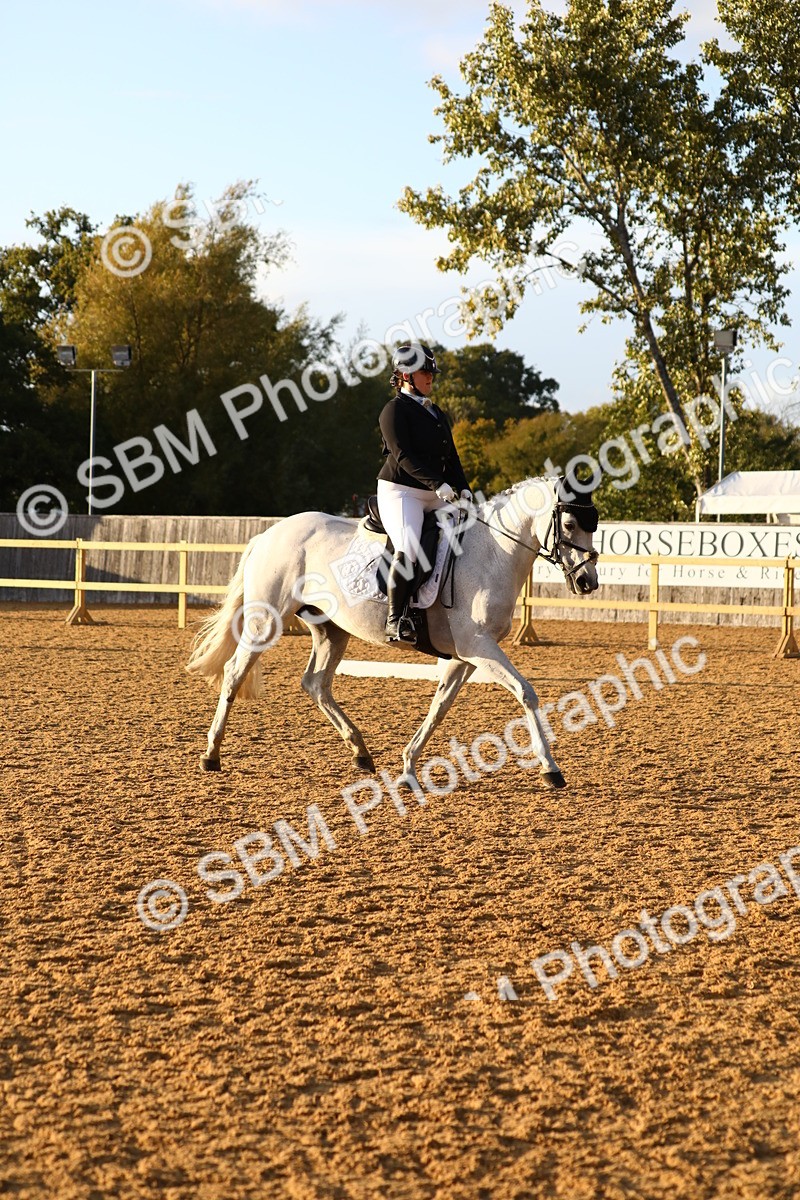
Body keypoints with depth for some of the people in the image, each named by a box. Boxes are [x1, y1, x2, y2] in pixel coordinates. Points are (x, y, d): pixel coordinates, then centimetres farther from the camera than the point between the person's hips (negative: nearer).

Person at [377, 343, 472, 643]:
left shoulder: (436, 413, 21)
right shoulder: (395, 410, -5)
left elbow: (451, 458, 19)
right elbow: (404, 457, -16)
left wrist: (462, 489, 1)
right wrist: (438, 484, -25)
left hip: (436, 495, 9)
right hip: (400, 491, -8)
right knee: (408, 549, -26)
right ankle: (396, 621, -25)